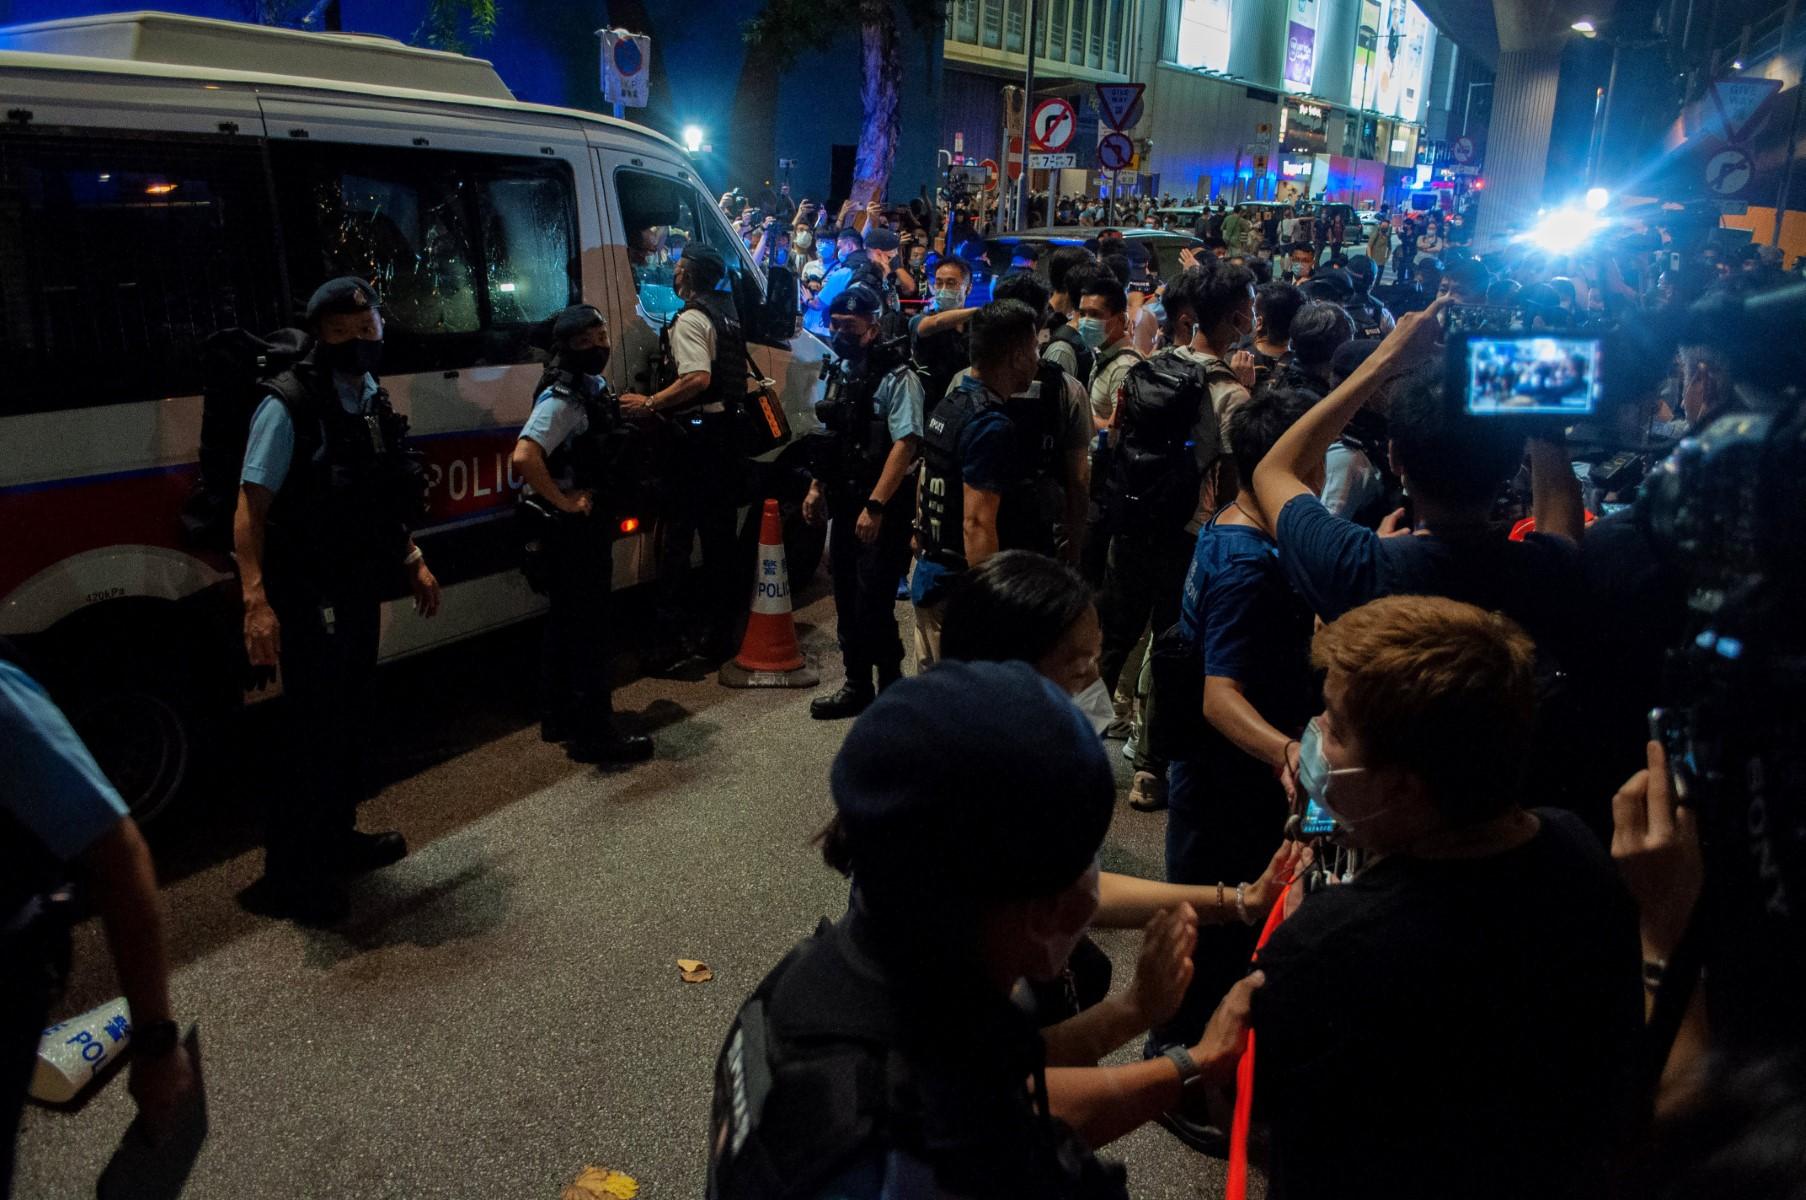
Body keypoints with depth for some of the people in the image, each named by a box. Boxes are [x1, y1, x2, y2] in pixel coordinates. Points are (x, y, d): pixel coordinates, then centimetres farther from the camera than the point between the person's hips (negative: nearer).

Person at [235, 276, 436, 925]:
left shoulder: (372, 401, 8)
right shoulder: (289, 407, -17)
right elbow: (251, 508, -22)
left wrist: (412, 561, 17)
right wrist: (257, 601, -30)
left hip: (359, 592, 8)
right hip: (309, 599, -8)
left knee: (351, 722, 19)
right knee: (317, 732, -2)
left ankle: (335, 838, 37)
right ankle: (287, 877, 12)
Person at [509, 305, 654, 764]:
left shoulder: (593, 387, 10)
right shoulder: (562, 397, -21)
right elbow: (524, 456, -35)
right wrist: (563, 501, -26)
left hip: (588, 525, 10)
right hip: (570, 530, -10)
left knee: (567, 622, 18)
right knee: (587, 627, -4)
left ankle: (561, 718, 30)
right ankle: (592, 734, 3)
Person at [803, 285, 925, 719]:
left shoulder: (896, 376, -13)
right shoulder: (842, 372, 13)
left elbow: (905, 444, -21)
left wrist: (875, 506, -25)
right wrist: (817, 486, 17)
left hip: (883, 509, -8)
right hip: (844, 503, 8)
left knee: (874, 604, -6)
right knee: (847, 601, 13)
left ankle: (892, 693, 10)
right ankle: (857, 687, 26)